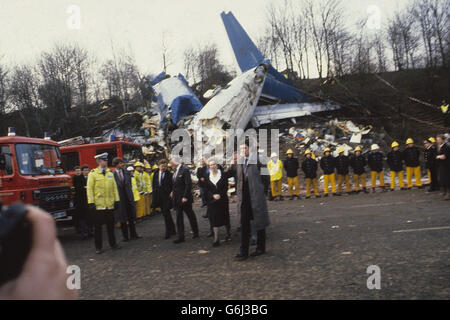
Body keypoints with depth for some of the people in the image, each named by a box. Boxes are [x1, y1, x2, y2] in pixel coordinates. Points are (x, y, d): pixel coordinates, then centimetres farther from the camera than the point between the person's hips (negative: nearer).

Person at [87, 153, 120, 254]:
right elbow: (89, 189, -7)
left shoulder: (110, 173, 10)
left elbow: (114, 187, 11)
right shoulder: (93, 174, -3)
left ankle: (113, 244, 24)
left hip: (109, 205, 4)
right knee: (98, 227, 4)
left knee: (110, 225, 12)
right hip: (98, 205, -4)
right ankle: (98, 247, 14)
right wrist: (91, 203, -12)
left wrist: (116, 200, 6)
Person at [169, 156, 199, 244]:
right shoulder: (175, 171, 11)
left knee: (191, 215, 9)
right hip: (177, 199, 7)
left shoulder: (185, 170, -15)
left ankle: (195, 232, 26)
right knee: (179, 217, 6)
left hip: (184, 198, -7)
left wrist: (185, 197, -22)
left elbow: (188, 184, -20)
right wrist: (173, 192, 6)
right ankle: (180, 237, 9)